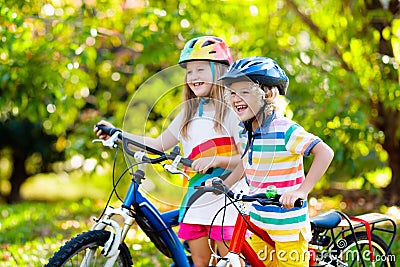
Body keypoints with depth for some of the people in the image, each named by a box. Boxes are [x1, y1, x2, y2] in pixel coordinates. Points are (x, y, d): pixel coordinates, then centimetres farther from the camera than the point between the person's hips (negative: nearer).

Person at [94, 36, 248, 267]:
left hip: (226, 197, -6)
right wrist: (117, 133, 11)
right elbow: (159, 144, 17)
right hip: (196, 196, 6)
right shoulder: (189, 112, 15)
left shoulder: (232, 110, -5)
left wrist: (215, 160, -24)